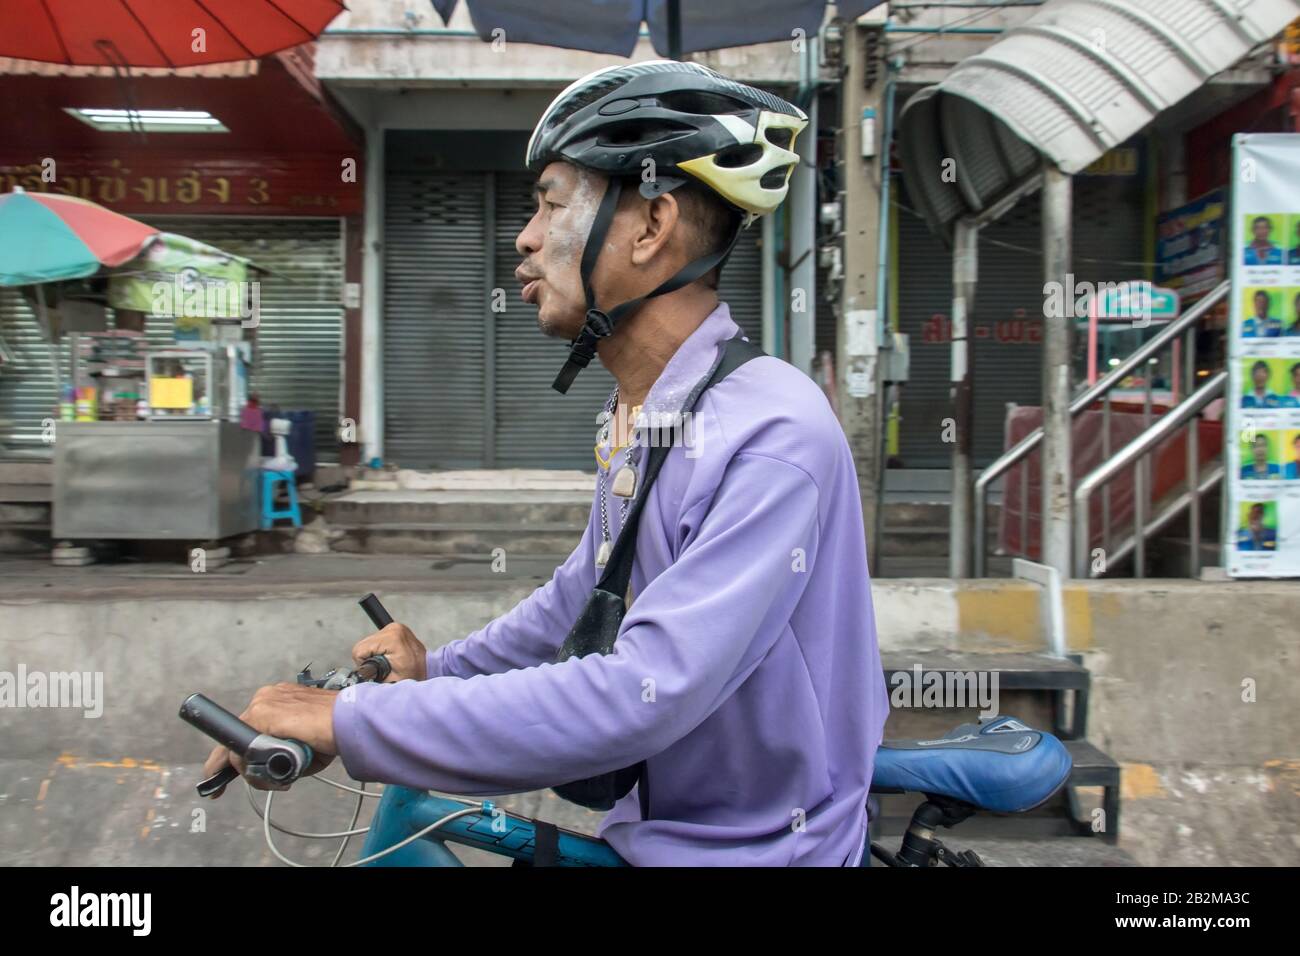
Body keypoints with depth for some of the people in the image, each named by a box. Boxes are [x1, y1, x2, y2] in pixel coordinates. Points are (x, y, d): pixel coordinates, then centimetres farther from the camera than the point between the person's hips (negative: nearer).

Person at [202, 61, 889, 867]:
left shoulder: (773, 436, -26)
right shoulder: (634, 417, 3)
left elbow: (641, 696, -31)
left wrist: (350, 722, -26)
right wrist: (440, 670, 13)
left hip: (760, 845, -7)